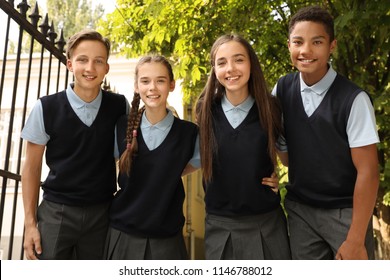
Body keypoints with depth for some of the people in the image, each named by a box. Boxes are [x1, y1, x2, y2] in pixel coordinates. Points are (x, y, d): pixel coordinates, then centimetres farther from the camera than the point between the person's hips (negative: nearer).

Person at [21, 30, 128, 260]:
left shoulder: (120, 106, -2)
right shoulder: (46, 108, -6)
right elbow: (32, 168, 0)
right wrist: (30, 222, -4)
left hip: (102, 214, 2)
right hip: (56, 212, -1)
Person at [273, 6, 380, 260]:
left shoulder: (354, 100, -15)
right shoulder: (282, 90, -2)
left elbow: (367, 171, -15)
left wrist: (355, 240, -16)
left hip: (345, 212, -3)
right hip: (299, 210, 4)